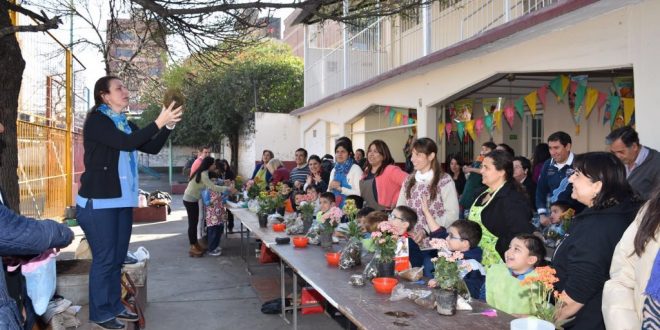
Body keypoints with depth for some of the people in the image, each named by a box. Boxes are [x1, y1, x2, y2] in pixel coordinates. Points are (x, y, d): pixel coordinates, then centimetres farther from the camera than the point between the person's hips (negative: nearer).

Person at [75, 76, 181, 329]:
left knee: (117, 257, 12)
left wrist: (168, 125, -2)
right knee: (104, 258, -3)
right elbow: (126, 143, -23)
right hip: (98, 201, -7)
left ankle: (114, 306, 22)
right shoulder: (96, 120, -9)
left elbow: (152, 148, 10)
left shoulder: (125, 124, 13)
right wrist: (158, 123, -21)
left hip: (122, 200, 8)